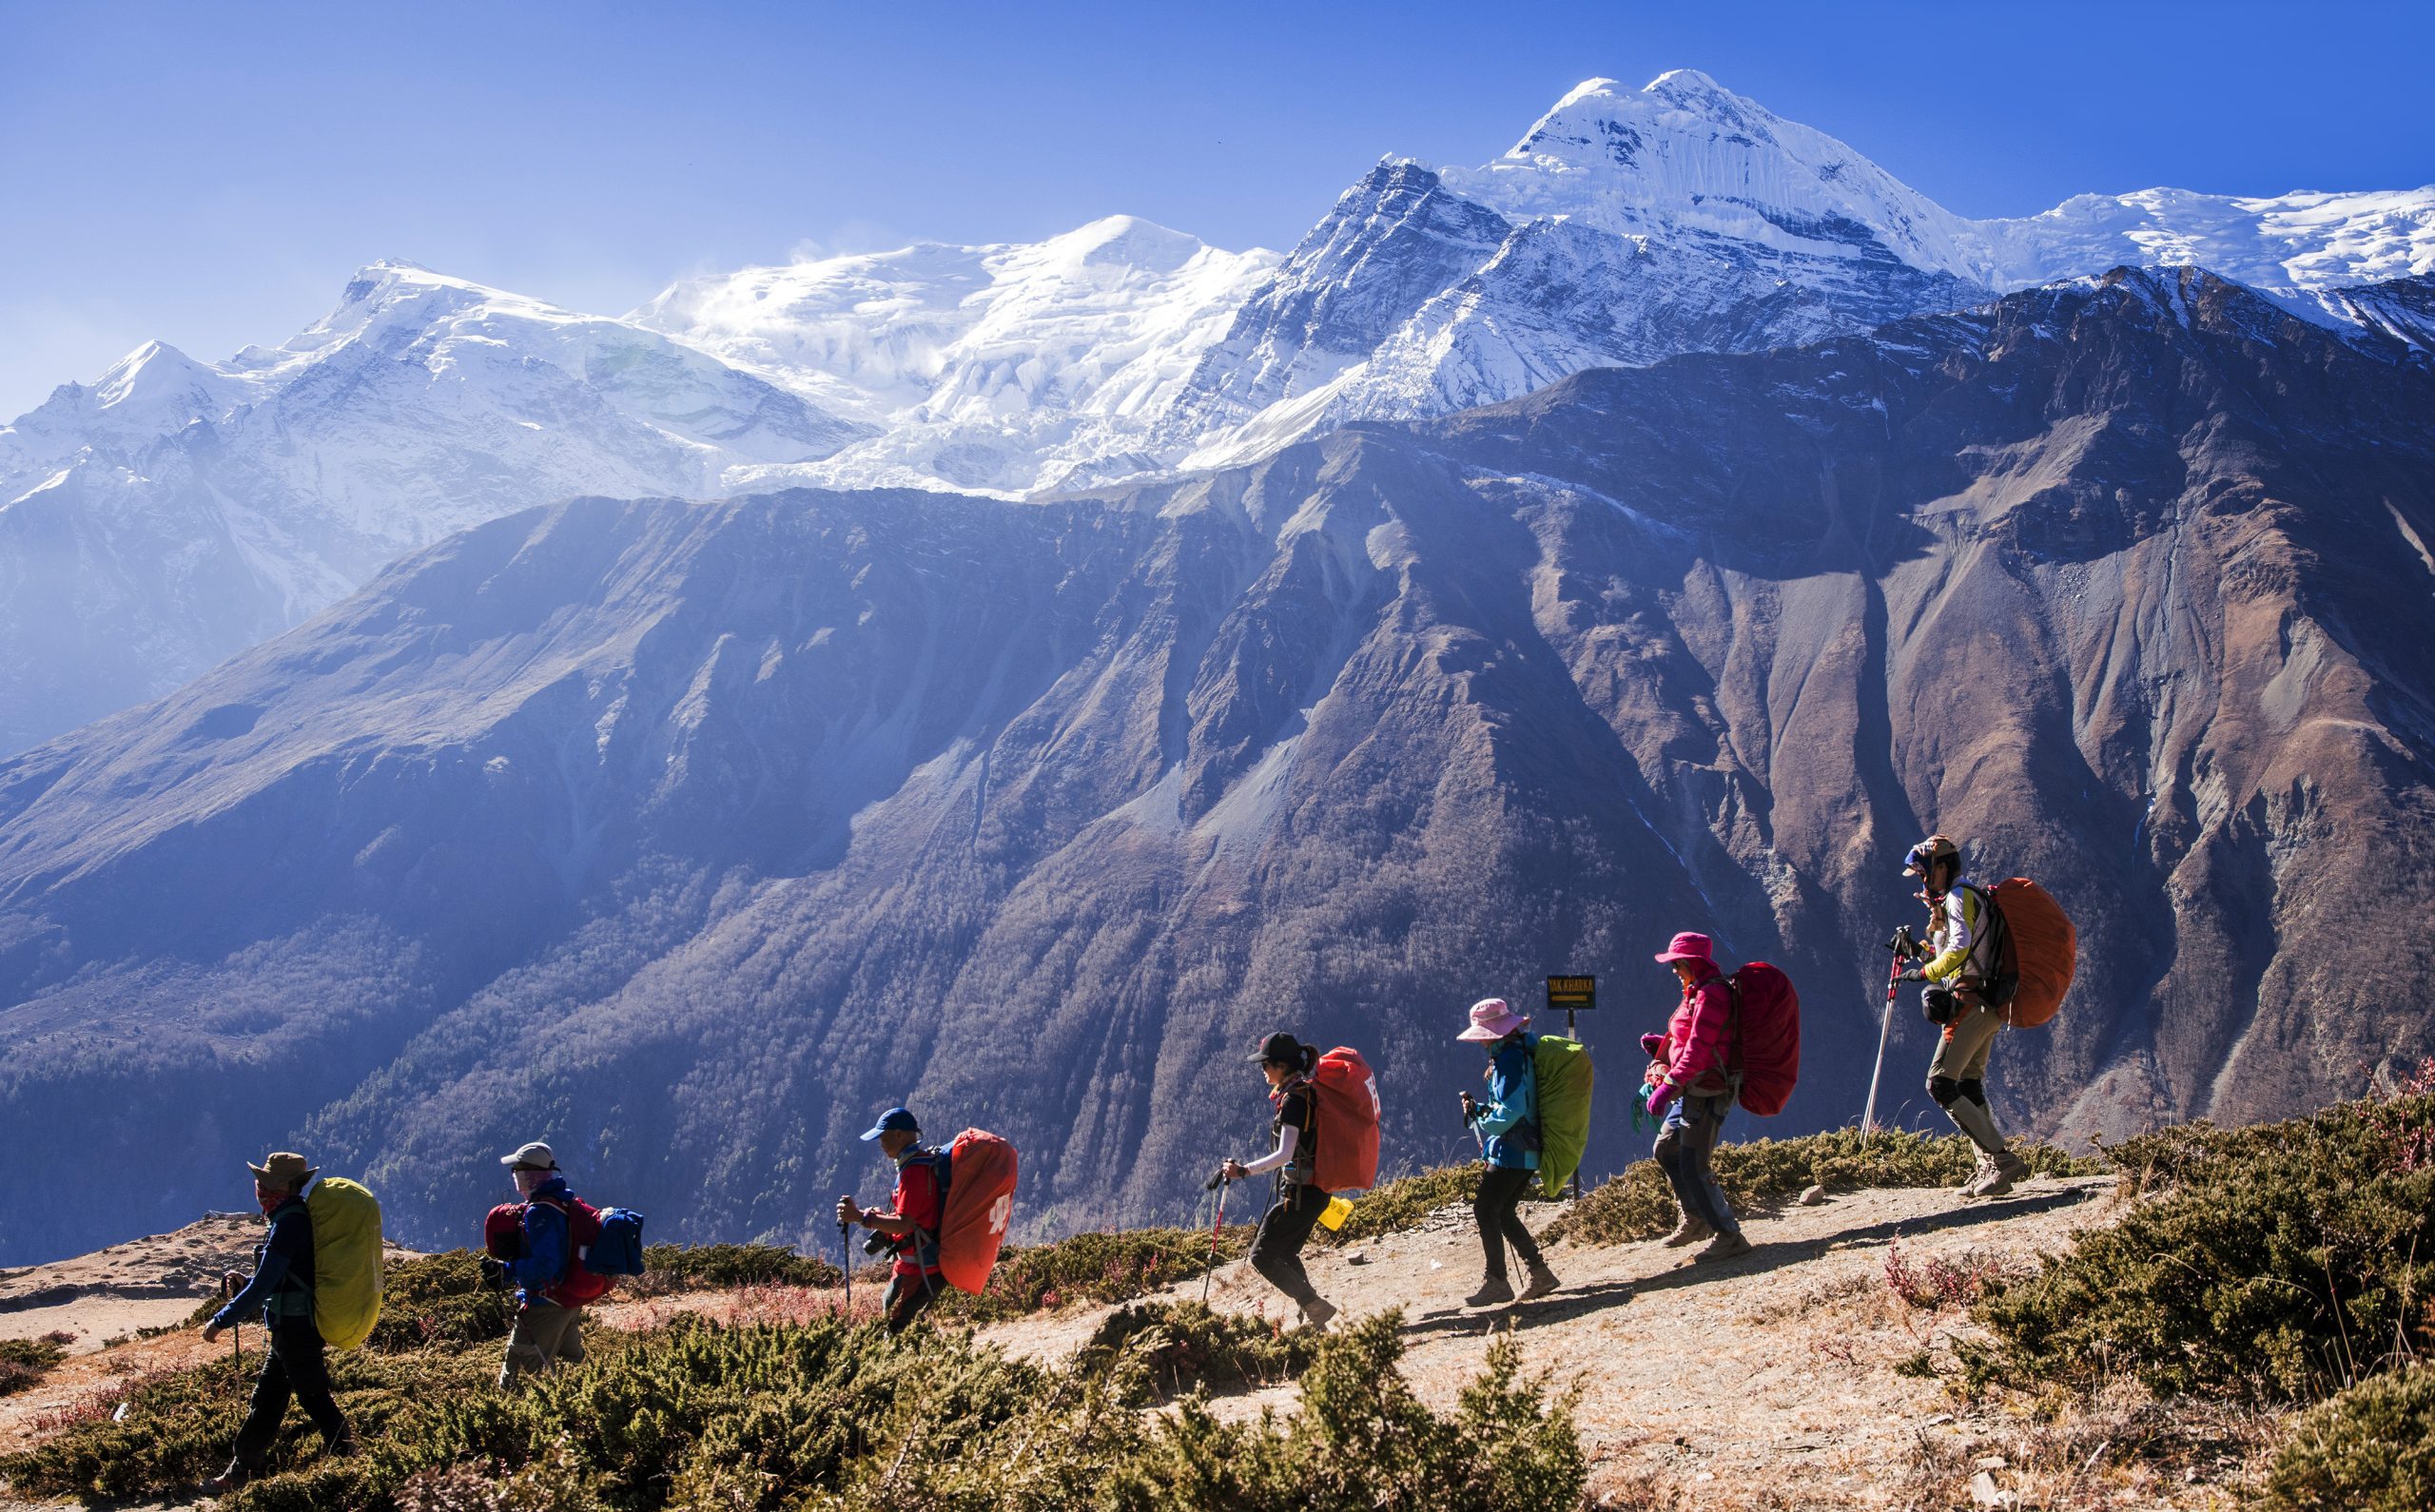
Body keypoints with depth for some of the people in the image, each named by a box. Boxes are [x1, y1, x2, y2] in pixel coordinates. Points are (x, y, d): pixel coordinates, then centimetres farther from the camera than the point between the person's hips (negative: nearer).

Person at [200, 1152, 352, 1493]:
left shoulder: (289, 1223, -18)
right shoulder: (298, 1217, 13)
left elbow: (264, 1285, -20)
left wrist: (221, 1321, -13)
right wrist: (246, 1282, 14)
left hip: (295, 1330, -10)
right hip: (296, 1328, 10)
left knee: (317, 1400, -3)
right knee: (265, 1401, 17)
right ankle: (240, 1473, 27)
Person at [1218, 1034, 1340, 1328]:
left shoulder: (1293, 1099, -20)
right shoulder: (1307, 1091, 8)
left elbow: (1284, 1155, -27)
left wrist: (1244, 1170, -30)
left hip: (1300, 1192, -10)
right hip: (1316, 1189, 10)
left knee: (1261, 1256, -2)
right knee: (1285, 1254, 21)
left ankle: (1315, 1306, -1)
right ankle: (1312, 1314, 21)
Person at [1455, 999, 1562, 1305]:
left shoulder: (1510, 1057, -17)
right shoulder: (1517, 1052, 15)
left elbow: (1511, 1110, -24)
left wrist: (1481, 1121, -9)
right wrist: (1479, 1109, 8)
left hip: (1512, 1151, -10)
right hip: (1525, 1152, 10)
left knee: (1485, 1208, -7)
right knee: (1503, 1213, 14)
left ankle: (1496, 1282, -4)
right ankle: (1539, 1273, 17)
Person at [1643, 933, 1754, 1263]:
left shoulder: (1712, 994, -16)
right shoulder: (1699, 993, 17)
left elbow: (1698, 1048, -24)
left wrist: (1668, 1085, -29)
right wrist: (1660, 1045, 5)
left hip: (1706, 1093, -11)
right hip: (1691, 1092, 11)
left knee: (1692, 1167, -13)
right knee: (1665, 1151, 20)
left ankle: (1729, 1236, -7)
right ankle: (1697, 1219, 31)